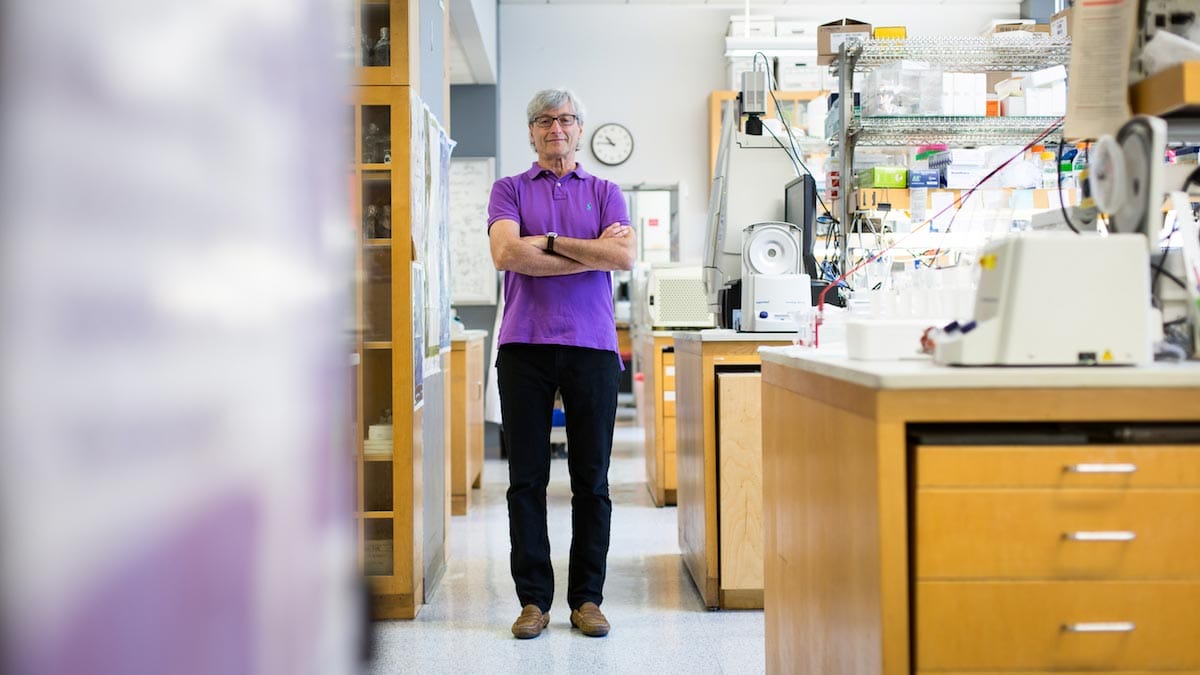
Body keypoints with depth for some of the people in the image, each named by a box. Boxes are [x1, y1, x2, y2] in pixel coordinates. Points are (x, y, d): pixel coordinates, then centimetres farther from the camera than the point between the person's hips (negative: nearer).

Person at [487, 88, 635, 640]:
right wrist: (591, 252, -6)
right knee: (527, 478, 3)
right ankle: (533, 599, 12)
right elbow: (506, 253, -9)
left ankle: (587, 598, 14)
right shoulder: (510, 189, 11)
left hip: (592, 345, 1)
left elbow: (624, 256, -5)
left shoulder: (604, 192, 13)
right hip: (525, 345, 0)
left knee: (591, 479, 4)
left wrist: (549, 241, -7)